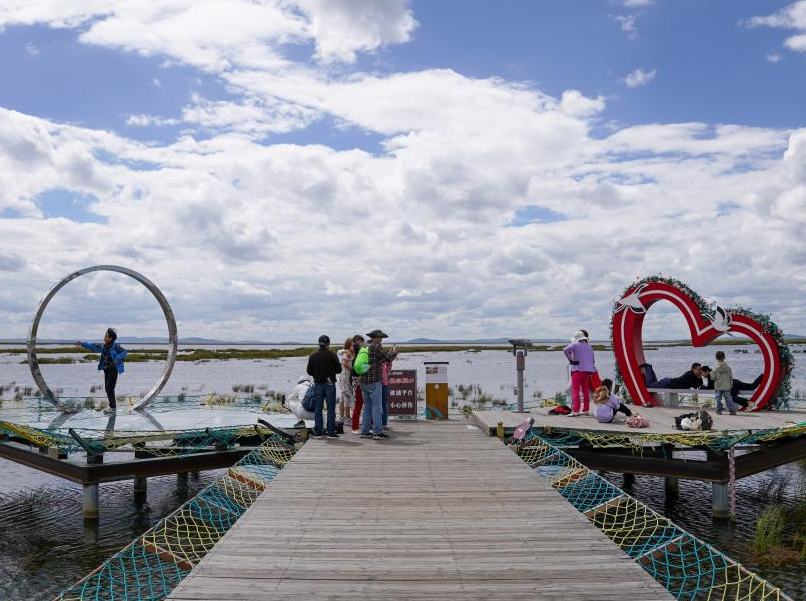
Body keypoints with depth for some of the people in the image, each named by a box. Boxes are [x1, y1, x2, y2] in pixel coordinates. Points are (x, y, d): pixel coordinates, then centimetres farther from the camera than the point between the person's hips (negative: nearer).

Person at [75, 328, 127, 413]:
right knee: (107, 388, 9)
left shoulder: (115, 346, -16)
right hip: (106, 370, 8)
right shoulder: (104, 347, 6)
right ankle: (113, 405, 20)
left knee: (110, 388, -11)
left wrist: (117, 360, -35)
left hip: (113, 370, -8)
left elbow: (124, 352, -28)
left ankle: (113, 407, -2)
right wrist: (82, 344, 15)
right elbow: (93, 347, 16)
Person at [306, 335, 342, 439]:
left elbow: (309, 371, 4)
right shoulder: (332, 355, -10)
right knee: (331, 409, 3)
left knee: (318, 409, 10)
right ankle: (331, 432, 3)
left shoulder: (313, 355, 0)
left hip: (317, 384, 3)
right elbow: (339, 369, -7)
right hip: (330, 384, -3)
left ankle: (317, 432, 10)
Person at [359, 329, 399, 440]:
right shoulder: (376, 347, -10)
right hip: (374, 382, -8)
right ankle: (377, 432, -4)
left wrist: (390, 352, 24)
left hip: (363, 381, 8)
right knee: (377, 408, -4)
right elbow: (388, 358, -9)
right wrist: (394, 352, 11)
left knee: (367, 407, 13)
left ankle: (365, 432, 14)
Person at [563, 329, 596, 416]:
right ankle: (586, 410, 16)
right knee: (586, 391, 12)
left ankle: (575, 411, -9)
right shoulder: (589, 347, 15)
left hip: (578, 370, -6)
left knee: (575, 391, -4)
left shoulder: (576, 345, -5)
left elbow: (565, 350, -21)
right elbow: (593, 361, 17)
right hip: (588, 371, 6)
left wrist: (570, 359, -10)